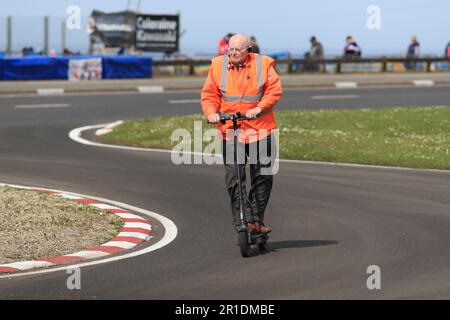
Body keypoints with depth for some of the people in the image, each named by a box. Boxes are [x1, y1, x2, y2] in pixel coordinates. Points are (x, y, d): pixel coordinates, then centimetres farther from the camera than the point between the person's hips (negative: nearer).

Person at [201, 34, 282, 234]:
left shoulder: (263, 64, 2)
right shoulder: (218, 65, 6)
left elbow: (274, 90, -5)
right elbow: (209, 94, 6)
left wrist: (259, 108, -20)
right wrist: (211, 112, -13)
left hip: (260, 129, 0)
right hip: (229, 130, 0)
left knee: (263, 177, 3)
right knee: (234, 180, -6)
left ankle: (257, 220, 16)